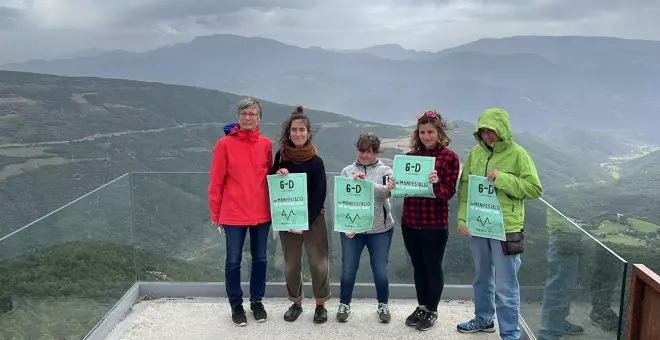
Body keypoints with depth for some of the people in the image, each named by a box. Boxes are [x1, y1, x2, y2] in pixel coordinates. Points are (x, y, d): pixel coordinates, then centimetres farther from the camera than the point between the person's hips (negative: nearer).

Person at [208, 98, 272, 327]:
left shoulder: (266, 144, 2)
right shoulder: (224, 144, -7)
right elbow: (216, 182, -4)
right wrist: (215, 213, -2)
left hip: (261, 213, 3)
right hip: (233, 214, -3)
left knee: (260, 260, 13)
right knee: (233, 262, 6)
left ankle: (257, 301, 30)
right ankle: (236, 305, 24)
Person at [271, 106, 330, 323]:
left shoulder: (316, 162, -7)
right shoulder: (281, 156, 2)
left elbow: (319, 196, -9)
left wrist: (306, 221, -16)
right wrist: (278, 175, -10)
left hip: (313, 219, -3)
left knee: (318, 263, 1)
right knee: (291, 264, 10)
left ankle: (321, 304, 17)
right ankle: (296, 302, 27)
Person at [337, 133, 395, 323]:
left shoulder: (385, 170, 2)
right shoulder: (347, 171, 5)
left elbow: (386, 192, -15)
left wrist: (365, 182, -28)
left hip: (380, 229, -1)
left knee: (380, 270, 7)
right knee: (348, 269, 8)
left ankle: (383, 305, 28)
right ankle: (344, 304, 28)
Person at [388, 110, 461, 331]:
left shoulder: (450, 157, -7)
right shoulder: (410, 156, 5)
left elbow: (448, 193, -11)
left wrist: (436, 183, -31)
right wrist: (393, 184, -14)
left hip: (435, 224, -4)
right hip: (410, 222, 4)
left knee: (433, 267, 10)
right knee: (418, 266, 17)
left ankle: (432, 311, 27)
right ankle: (421, 307, 33)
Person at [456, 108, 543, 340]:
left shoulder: (517, 154, -9)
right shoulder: (475, 153, 4)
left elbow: (535, 189, -11)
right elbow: (464, 188, 7)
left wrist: (503, 179, -21)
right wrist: (462, 219, -2)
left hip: (505, 229, -5)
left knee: (505, 286, 1)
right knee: (482, 278, 21)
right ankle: (483, 319, 39)